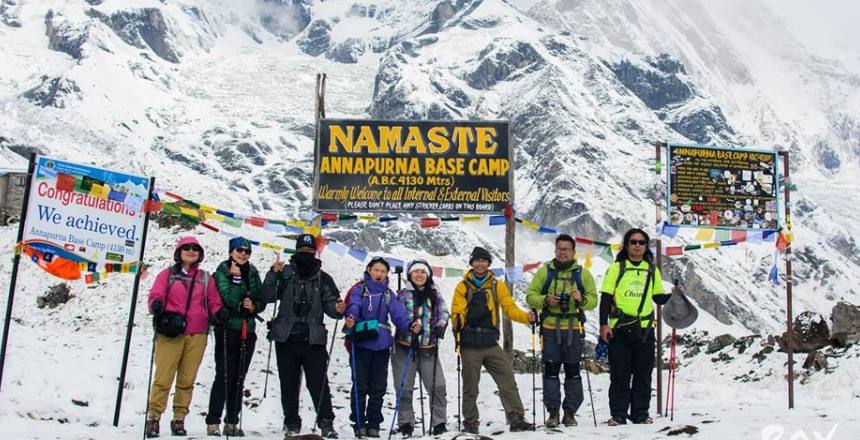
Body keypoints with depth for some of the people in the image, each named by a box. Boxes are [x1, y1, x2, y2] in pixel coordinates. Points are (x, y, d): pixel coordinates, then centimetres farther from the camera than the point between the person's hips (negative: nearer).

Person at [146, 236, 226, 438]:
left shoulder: (206, 278, 16)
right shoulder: (167, 274, 10)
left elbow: (213, 302, 13)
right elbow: (155, 296, 1)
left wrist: (219, 312, -8)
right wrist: (156, 305, -21)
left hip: (197, 336, 2)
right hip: (170, 333, -2)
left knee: (187, 380, 4)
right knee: (163, 378, -7)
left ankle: (179, 419, 12)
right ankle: (153, 418, 1)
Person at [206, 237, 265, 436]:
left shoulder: (252, 273, 11)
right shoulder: (222, 272, -3)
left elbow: (262, 301, 11)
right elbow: (229, 299, -15)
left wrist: (254, 306, -9)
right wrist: (236, 278, -20)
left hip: (247, 330, 5)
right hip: (228, 328, -5)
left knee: (239, 377, 7)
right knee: (224, 375, -10)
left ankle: (232, 422, 14)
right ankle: (213, 422, -5)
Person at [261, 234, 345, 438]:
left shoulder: (322, 278, 7)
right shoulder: (285, 273, 6)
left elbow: (329, 304, 7)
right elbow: (269, 297, -1)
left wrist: (338, 309, -16)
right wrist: (273, 274, -15)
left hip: (313, 339, -1)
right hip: (286, 337, 1)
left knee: (318, 383, -5)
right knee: (289, 383, 8)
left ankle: (326, 422, 2)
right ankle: (291, 422, 19)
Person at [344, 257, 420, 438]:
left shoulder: (388, 294, 12)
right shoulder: (359, 289, 3)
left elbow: (398, 313, -1)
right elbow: (353, 306, -16)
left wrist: (409, 325, -20)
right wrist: (350, 318, -38)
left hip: (381, 346, 3)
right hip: (361, 343, -3)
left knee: (378, 387, 8)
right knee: (360, 385, -1)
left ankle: (374, 424, 18)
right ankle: (359, 423, 9)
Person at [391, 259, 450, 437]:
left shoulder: (434, 294, 12)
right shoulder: (403, 294, 5)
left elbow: (443, 312, 3)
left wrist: (440, 326, -17)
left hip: (428, 348, 2)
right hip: (405, 347, -1)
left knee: (438, 386, -7)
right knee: (404, 388, 1)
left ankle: (439, 423, 6)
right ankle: (406, 423, 15)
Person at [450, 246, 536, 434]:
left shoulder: (497, 286, 8)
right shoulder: (463, 286, 4)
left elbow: (510, 307, -1)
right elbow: (457, 312, -3)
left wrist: (526, 317, -19)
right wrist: (457, 322, -26)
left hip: (491, 343, 2)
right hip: (470, 345, -2)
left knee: (508, 381, -4)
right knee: (470, 387, 6)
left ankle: (516, 419, 1)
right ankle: (470, 423, 17)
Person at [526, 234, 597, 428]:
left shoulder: (582, 273, 10)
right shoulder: (544, 271, 9)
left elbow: (593, 299, 6)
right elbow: (531, 296, 6)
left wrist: (582, 299, -15)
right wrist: (545, 300, -13)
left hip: (573, 329, 0)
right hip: (550, 328, 0)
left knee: (573, 371, 2)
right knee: (551, 370, -1)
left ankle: (570, 412, 10)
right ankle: (553, 412, 5)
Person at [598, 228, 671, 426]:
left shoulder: (652, 270, 12)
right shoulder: (616, 268, 2)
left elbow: (658, 297, 18)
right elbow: (606, 298, -1)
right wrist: (604, 324, -9)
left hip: (645, 329, 3)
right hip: (620, 329, -3)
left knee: (643, 374, 7)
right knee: (620, 374, 1)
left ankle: (641, 413, 16)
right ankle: (618, 415, 8)